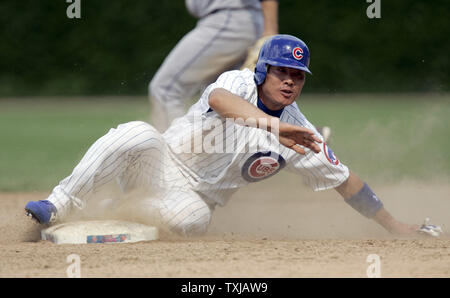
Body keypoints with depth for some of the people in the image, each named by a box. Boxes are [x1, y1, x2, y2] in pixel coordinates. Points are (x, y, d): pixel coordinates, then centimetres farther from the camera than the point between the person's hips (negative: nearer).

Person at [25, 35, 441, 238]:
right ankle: (57, 207, -30)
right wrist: (273, 126, -54)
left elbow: (344, 180, 3)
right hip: (162, 161, -1)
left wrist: (394, 226, -1)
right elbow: (220, 99, -36)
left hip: (195, 195, 1)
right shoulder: (239, 83, -11)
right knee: (138, 134, -35)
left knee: (193, 218, -37)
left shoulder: (299, 135, -3)